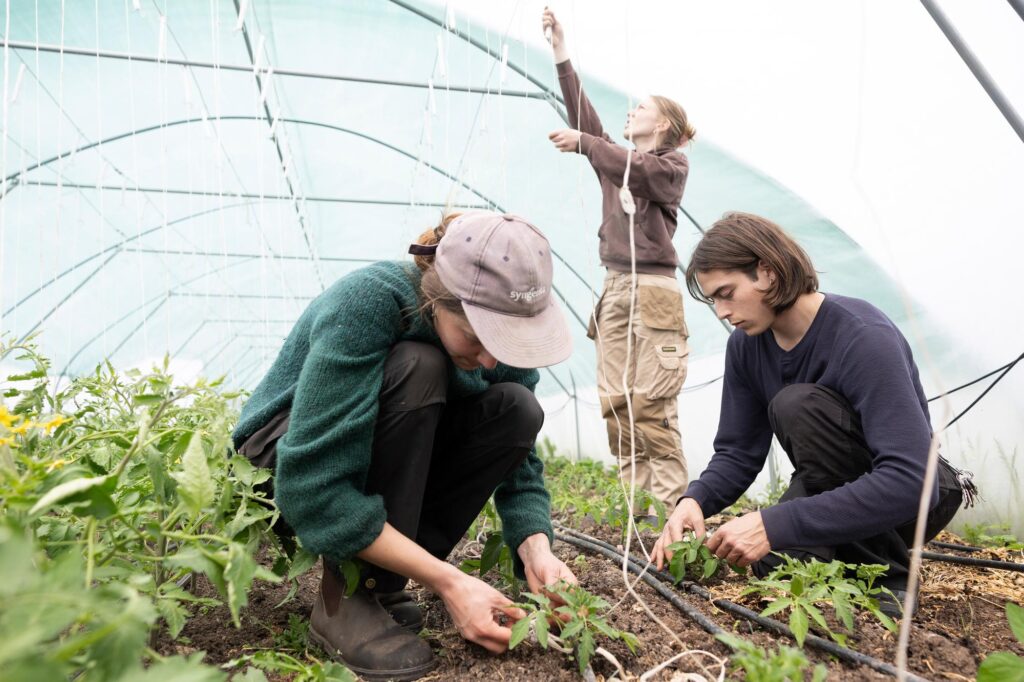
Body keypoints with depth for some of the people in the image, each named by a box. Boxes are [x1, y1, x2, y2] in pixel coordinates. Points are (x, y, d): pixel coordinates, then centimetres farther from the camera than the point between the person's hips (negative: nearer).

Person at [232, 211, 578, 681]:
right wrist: (448, 582, -39)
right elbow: (312, 487, -39)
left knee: (515, 409, -19)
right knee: (415, 368, -33)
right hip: (290, 451, -5)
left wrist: (536, 549, -29)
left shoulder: (504, 331, -17)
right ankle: (348, 597, -23)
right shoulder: (363, 305, -34)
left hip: (393, 457, 6)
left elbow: (519, 463, -11)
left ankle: (382, 580, -10)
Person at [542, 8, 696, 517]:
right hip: (615, 290, 6)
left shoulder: (672, 164, 6)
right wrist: (560, 51, 6)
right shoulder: (616, 159, 22)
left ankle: (669, 505, -5)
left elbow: (636, 172, -16)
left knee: (651, 406, -11)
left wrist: (582, 143, -12)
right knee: (616, 403, 1)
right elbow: (580, 111, 12)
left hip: (653, 291, -6)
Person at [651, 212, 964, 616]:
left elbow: (909, 480, -37)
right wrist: (695, 500, -25)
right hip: (835, 491, 5)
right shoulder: (745, 345, -8)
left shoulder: (864, 338, -29)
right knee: (776, 563, -26)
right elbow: (737, 452, -3)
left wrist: (775, 525, -41)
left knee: (798, 404, -30)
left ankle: (885, 578, -13)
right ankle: (854, 560, 9)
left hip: (913, 497, -4)